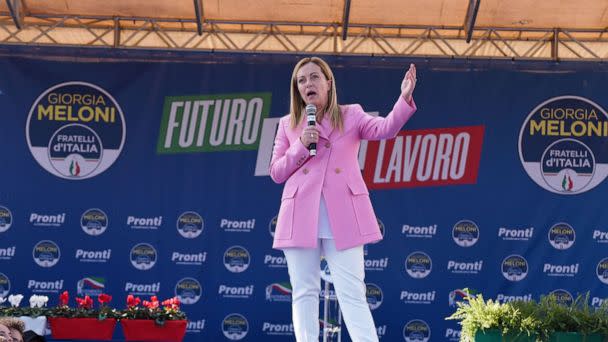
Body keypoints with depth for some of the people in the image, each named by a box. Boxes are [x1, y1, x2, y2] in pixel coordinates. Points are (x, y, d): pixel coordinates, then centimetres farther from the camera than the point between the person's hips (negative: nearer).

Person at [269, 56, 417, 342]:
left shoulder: (351, 115, 10)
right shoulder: (288, 124, 14)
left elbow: (386, 129, -8)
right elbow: (276, 173, 10)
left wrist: (405, 98, -24)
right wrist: (301, 146, -6)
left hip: (342, 217, -2)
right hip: (301, 217, 2)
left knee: (352, 293, -4)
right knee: (304, 293, 4)